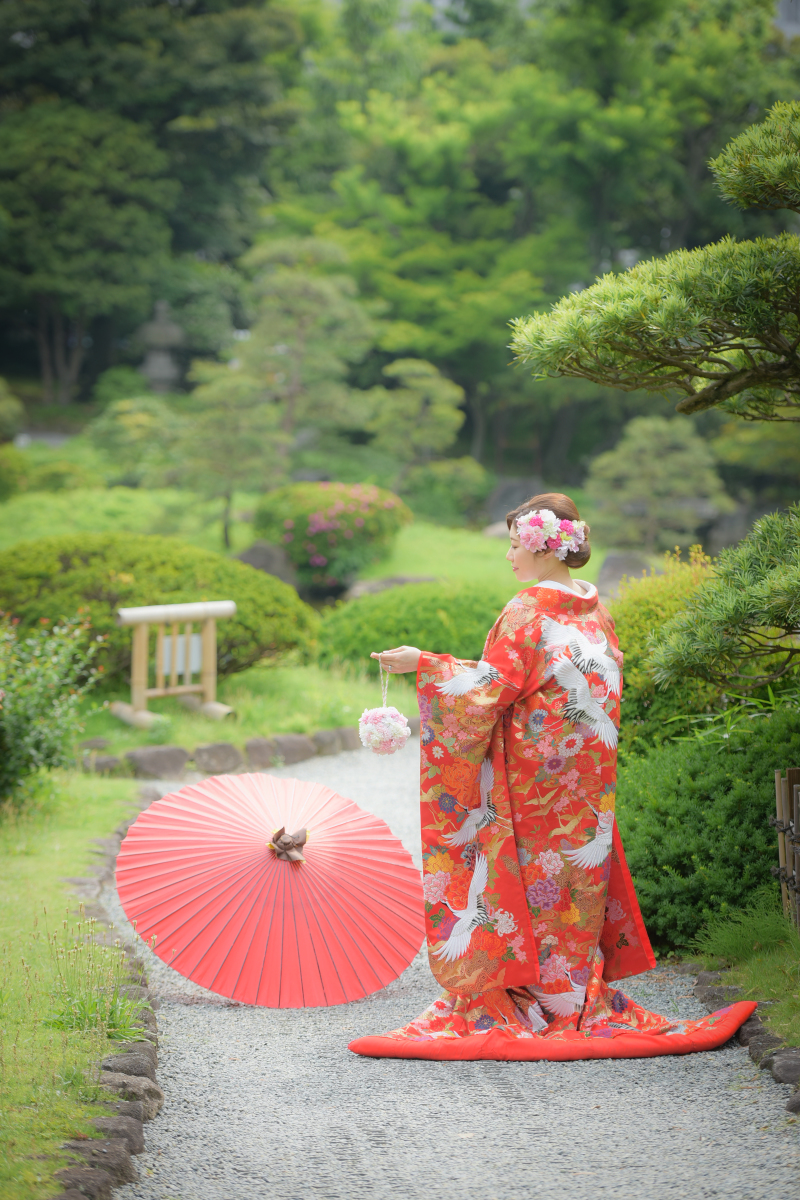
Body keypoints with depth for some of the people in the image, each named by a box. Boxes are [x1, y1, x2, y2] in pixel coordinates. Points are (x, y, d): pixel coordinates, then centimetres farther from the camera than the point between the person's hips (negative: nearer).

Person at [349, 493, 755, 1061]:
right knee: (576, 878, 10)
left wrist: (423, 662, -10)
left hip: (531, 772, -7)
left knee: (526, 880, -2)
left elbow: (490, 688, -16)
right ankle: (578, 995, 13)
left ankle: (505, 999, 1)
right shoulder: (595, 609, 9)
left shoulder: (528, 611, -14)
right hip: (587, 774, 7)